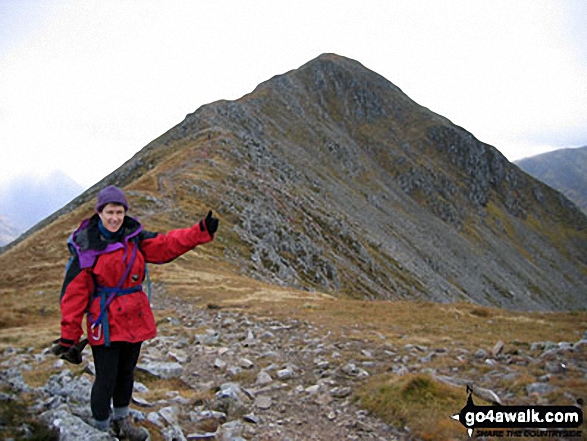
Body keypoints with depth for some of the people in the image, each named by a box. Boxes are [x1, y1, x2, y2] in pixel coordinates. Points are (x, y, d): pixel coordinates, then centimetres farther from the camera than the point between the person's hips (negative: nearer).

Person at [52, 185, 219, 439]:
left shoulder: (134, 237, 1)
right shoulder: (86, 246, -12)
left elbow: (166, 245, -2)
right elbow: (73, 293, -11)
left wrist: (201, 231, -14)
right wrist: (68, 336, -12)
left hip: (134, 317, 5)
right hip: (105, 322, -5)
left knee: (127, 372, 20)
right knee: (106, 380, 1)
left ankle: (121, 420, 41)